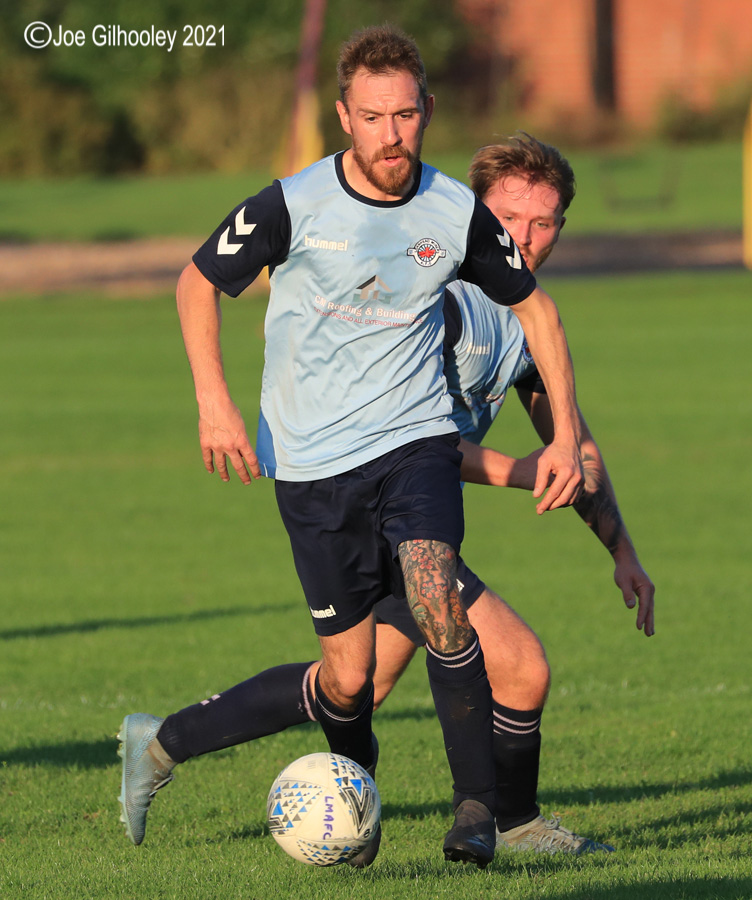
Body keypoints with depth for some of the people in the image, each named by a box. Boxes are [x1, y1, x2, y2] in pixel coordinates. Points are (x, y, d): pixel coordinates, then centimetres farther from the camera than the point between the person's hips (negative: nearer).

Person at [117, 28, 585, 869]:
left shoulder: (458, 214, -4)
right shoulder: (293, 206, -11)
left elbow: (532, 305, 12)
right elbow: (197, 283, 3)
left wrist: (567, 433, 7)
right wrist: (213, 400, -10)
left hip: (416, 438, 1)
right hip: (313, 461, -1)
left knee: (436, 603, -26)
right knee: (348, 678, -1)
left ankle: (476, 805, -20)